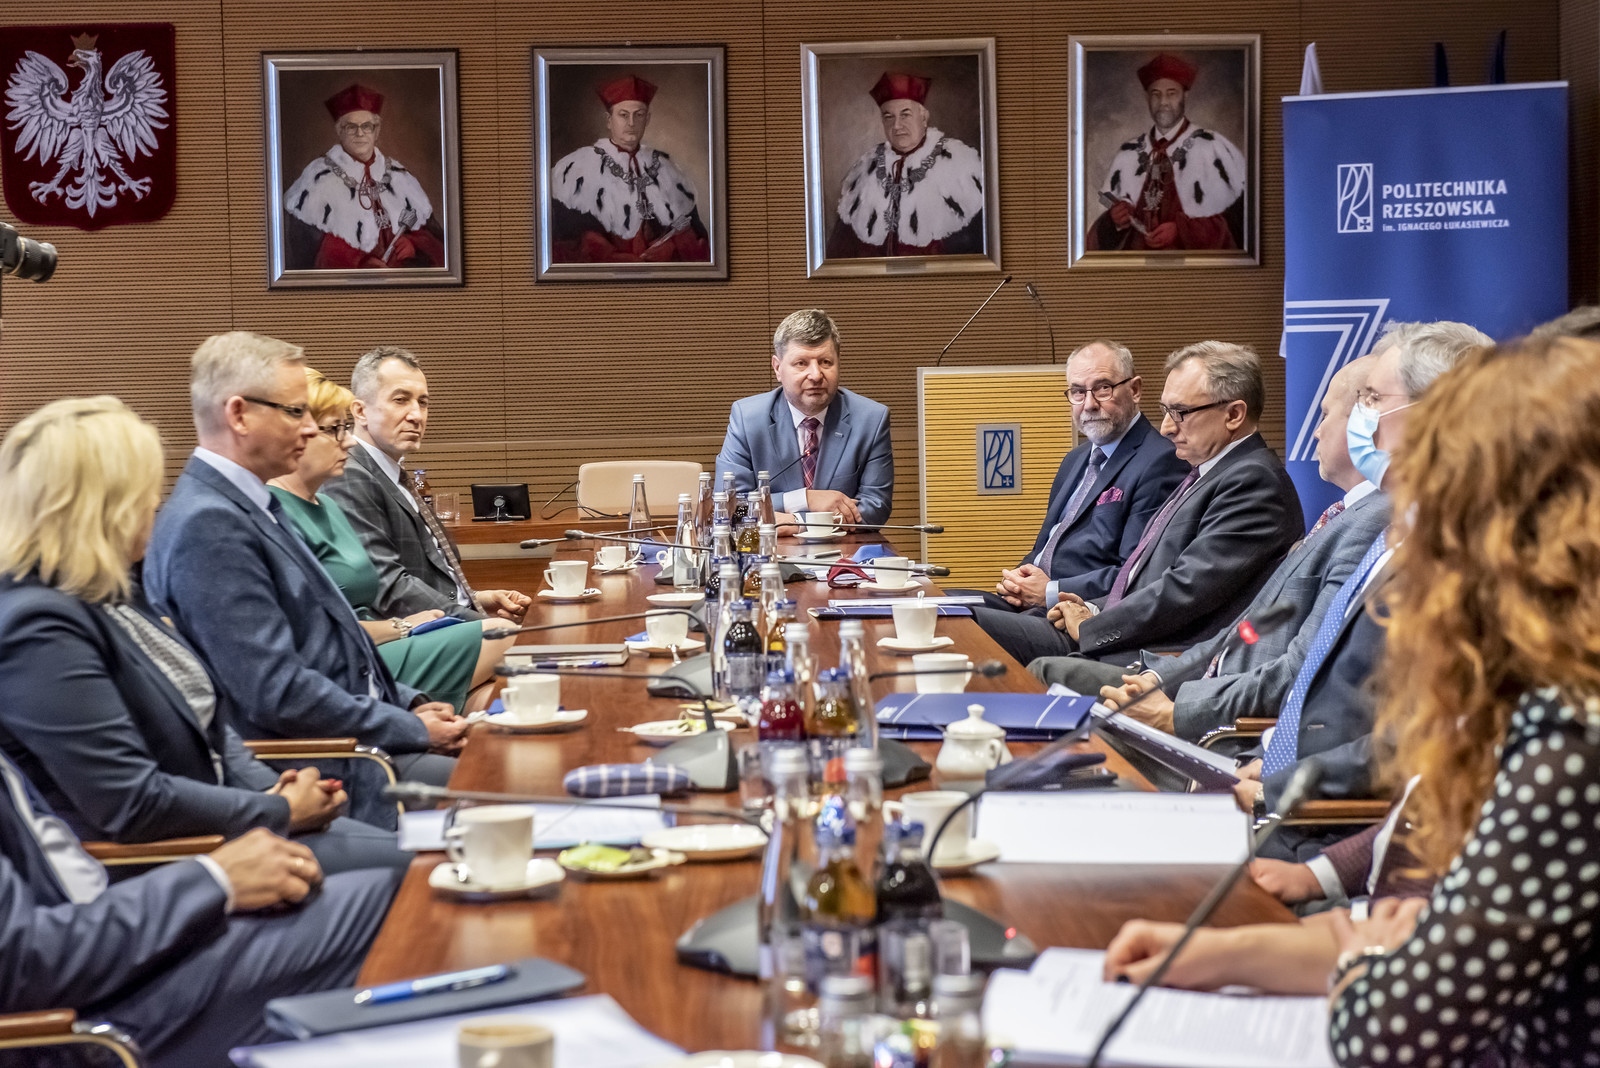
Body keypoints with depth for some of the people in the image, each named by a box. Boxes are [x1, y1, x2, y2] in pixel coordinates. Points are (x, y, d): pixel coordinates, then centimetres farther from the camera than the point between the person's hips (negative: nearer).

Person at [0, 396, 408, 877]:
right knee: (410, 866, -13)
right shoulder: (39, 626, -23)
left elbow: (206, 716, 18)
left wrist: (269, 788, 0)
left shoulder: (112, 593, 10)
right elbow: (134, 805, -25)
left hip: (215, 820, 10)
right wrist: (280, 810, -15)